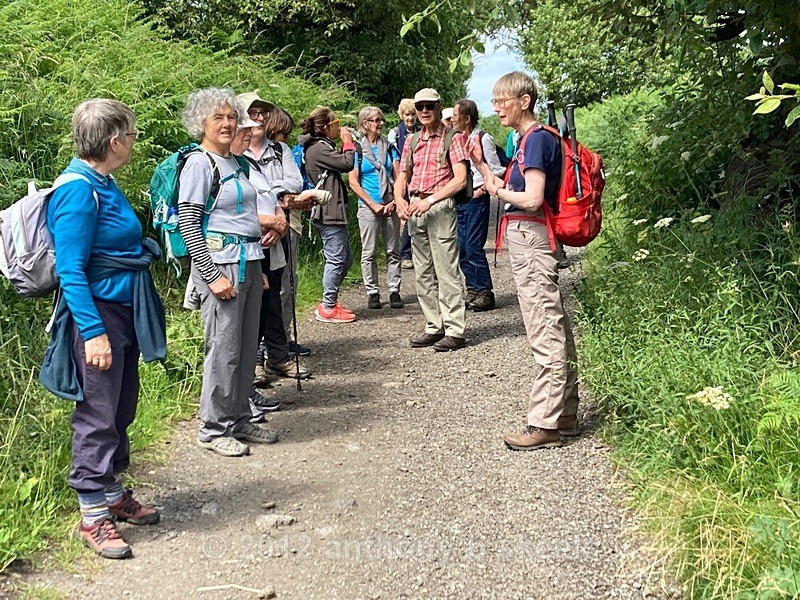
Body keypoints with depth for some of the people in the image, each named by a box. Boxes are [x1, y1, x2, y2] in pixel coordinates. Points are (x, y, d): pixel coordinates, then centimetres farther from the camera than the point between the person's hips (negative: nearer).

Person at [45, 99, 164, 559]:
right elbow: (71, 271, -22)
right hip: (98, 313, -10)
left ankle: (113, 494, 32)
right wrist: (93, 331, -25)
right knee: (98, 415, 0)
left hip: (124, 311, 10)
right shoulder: (79, 190, -18)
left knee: (121, 409, 18)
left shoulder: (104, 185, 10)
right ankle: (93, 515, 13)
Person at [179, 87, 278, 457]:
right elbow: (187, 225, -13)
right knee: (223, 349, -4)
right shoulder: (199, 164, -7)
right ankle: (213, 429, 8)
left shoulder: (234, 162, 18)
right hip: (220, 263, -8)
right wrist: (212, 276, -18)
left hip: (248, 263, 8)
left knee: (247, 348, 11)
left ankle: (239, 420, 23)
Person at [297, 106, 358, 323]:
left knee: (345, 259, 15)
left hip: (333, 211, 11)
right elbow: (347, 164, -17)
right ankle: (328, 308, 0)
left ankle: (330, 302, 23)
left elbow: (339, 163, 20)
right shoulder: (318, 148, -14)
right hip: (328, 213, -11)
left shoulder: (321, 146, 19)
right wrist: (348, 143, -3)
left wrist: (344, 145, 16)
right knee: (336, 259, -7)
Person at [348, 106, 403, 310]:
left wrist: (393, 202, -7)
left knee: (393, 251, 5)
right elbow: (353, 182, -4)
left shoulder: (389, 147, 10)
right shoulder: (356, 149, 1)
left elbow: (398, 177, 7)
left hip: (390, 206, 3)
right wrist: (373, 205, -10)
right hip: (368, 207, -3)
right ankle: (372, 292, 9)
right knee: (369, 253, 1)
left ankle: (394, 291, 11)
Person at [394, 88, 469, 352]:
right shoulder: (412, 141, 17)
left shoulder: (453, 138, -1)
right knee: (423, 273, 9)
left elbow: (460, 179, -11)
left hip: (440, 206, -7)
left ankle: (455, 331, -4)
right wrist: (400, 200, -5)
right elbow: (402, 177, 17)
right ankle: (435, 328, 17)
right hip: (414, 209, 7)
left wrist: (430, 200, -21)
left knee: (446, 271, -8)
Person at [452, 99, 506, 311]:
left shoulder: (483, 139, -8)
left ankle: (485, 293, 0)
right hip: (459, 200, 7)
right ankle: (472, 290, 17)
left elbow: (496, 170, -7)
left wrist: (482, 189, -13)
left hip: (476, 199, -7)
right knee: (462, 248, 7)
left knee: (473, 248, -8)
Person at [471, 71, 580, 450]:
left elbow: (532, 199, -23)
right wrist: (482, 166, 12)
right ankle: (564, 416, 23)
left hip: (530, 240, -11)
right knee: (555, 332, 13)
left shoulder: (537, 139, -13)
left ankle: (545, 425, -1)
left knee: (545, 335, -7)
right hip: (527, 241, 11)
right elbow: (510, 191, 16)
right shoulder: (530, 139, 17)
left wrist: (498, 191, -7)